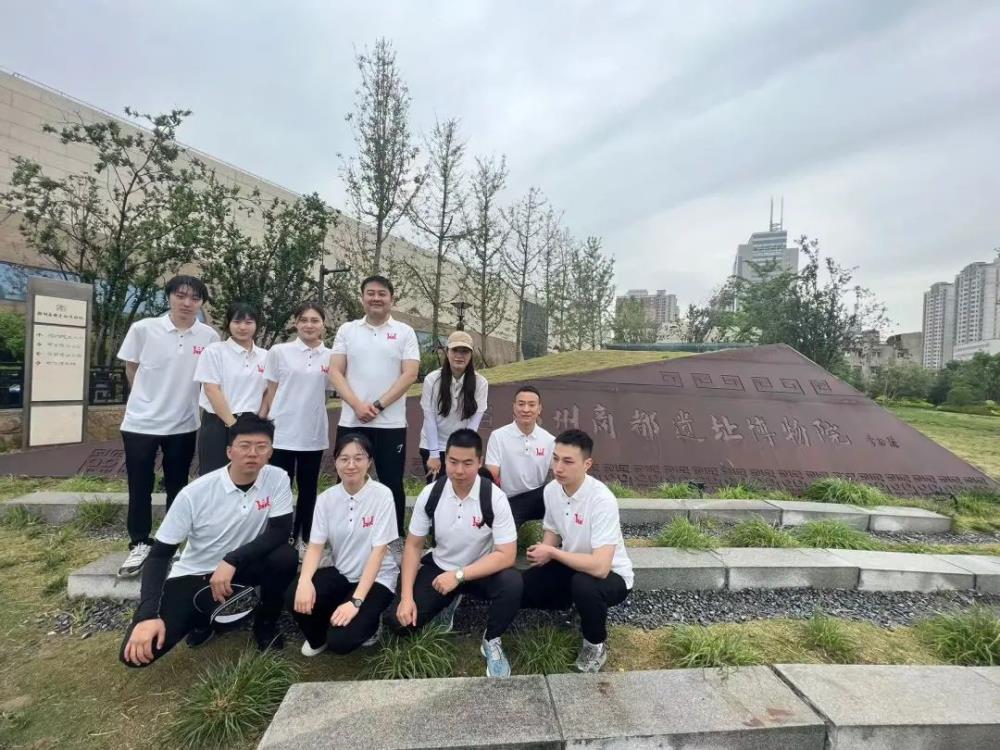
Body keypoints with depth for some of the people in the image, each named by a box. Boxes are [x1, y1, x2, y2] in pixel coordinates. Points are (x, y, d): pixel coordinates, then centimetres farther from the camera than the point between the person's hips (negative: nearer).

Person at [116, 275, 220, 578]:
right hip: (141, 421, -1)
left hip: (184, 424, 1)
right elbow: (131, 369, 5)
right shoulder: (143, 328, -8)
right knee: (139, 487, 8)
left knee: (177, 486, 13)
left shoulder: (209, 336, -6)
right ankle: (140, 544, 26)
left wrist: (183, 396, 7)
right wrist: (150, 398, 10)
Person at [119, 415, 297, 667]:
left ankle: (265, 623, 1)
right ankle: (202, 617, 16)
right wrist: (148, 615, -26)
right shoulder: (195, 493, -20)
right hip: (193, 575, 0)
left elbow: (280, 532, -20)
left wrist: (232, 560, -31)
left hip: (239, 566, 1)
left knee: (285, 556, -31)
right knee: (135, 652, -18)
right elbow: (159, 554, -15)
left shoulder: (277, 479, -17)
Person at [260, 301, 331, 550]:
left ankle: (303, 538, 27)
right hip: (282, 432, -2)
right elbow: (270, 392, 2)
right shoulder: (279, 352, -2)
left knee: (308, 489, 13)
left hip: (314, 434, 2)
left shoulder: (331, 356, 2)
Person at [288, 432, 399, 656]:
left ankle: (368, 624, 13)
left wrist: (356, 602, -24)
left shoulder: (382, 495, -18)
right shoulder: (326, 498, -4)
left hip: (376, 579, -4)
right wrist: (305, 581, -26)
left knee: (340, 641, -24)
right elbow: (315, 546, -5)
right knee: (297, 598, -23)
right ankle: (318, 638, 10)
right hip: (340, 574, 4)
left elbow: (378, 552, -19)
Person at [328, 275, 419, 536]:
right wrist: (358, 405, -12)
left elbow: (410, 374, -5)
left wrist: (378, 405, -12)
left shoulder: (405, 332, 3)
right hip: (351, 422, 2)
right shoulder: (347, 330, 8)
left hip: (391, 424, -1)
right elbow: (335, 372, 2)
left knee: (392, 485, 7)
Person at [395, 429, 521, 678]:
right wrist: (406, 597, -14)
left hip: (480, 572, -2)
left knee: (512, 583, -32)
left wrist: (459, 576, -30)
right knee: (406, 620, -14)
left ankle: (491, 641, -1)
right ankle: (448, 602, 19)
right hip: (438, 568, 3)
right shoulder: (430, 494, -15)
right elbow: (413, 545, -5)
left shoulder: (494, 498, -24)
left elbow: (506, 555, -23)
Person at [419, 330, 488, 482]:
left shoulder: (480, 383, -11)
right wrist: (434, 454, -11)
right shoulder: (432, 379, -12)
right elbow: (429, 418, -10)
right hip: (432, 446, 0)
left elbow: (474, 422, -9)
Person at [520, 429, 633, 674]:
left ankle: (596, 643, -4)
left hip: (611, 575, -6)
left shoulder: (602, 500, -32)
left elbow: (600, 567, -38)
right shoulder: (551, 490, -11)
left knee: (584, 585, -38)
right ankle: (575, 601, 17)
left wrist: (552, 553, -26)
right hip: (571, 565, 6)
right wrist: (542, 552, -17)